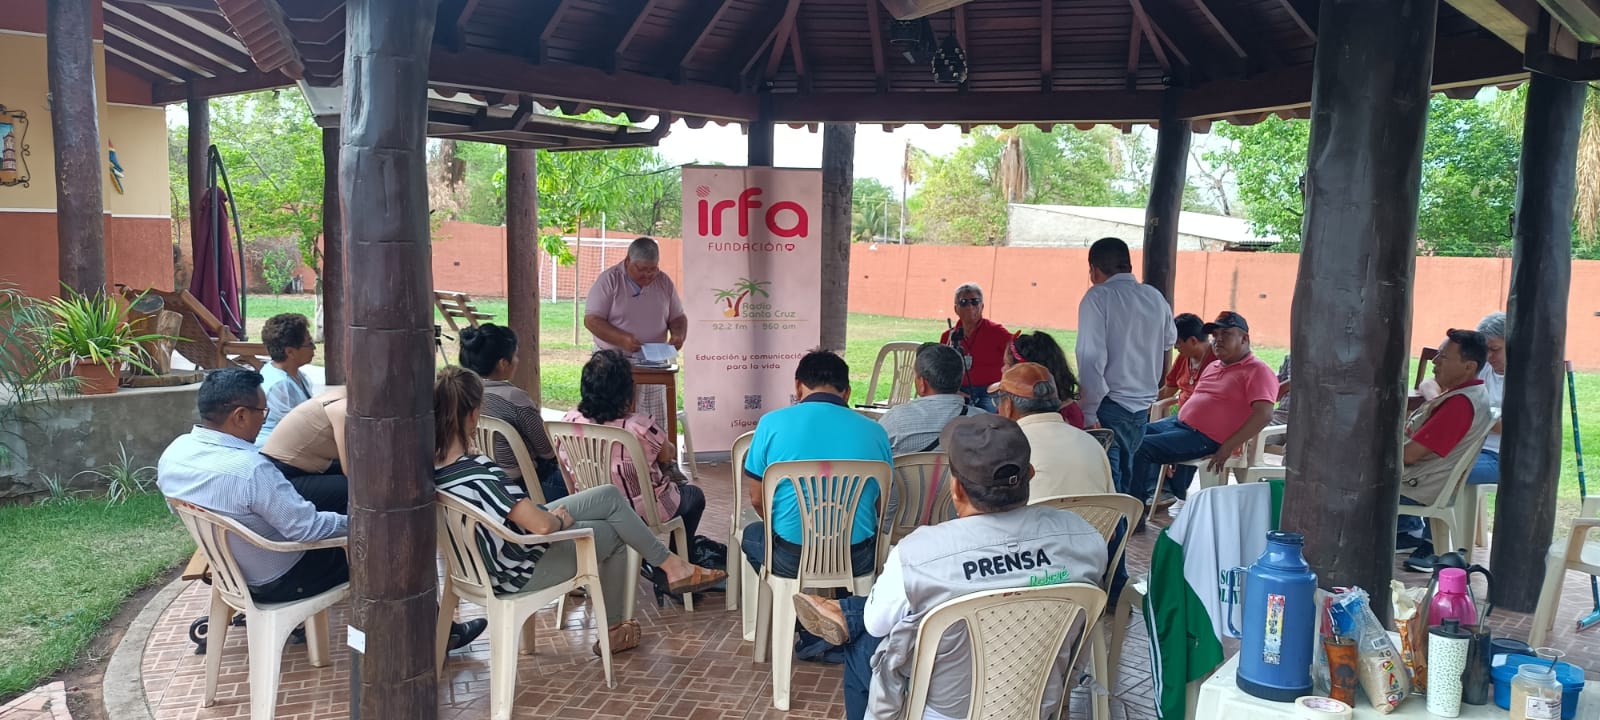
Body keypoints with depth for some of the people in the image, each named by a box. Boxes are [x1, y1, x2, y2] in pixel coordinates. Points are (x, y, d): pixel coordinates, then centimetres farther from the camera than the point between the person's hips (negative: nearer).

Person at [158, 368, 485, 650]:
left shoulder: (173, 452, -9)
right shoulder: (250, 469, -35)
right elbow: (306, 527, -29)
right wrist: (357, 522, -13)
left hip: (226, 567, 8)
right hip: (279, 580, -8)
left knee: (321, 502, 24)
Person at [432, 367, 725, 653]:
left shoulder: (432, 462, -10)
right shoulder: (479, 474, -36)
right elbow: (543, 526, -32)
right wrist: (560, 519, -12)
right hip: (523, 572, -9)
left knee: (610, 496, 12)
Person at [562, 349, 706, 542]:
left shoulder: (571, 420, -16)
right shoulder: (639, 427, -31)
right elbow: (668, 455, -11)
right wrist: (671, 448, 14)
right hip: (643, 512, -6)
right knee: (695, 496, 25)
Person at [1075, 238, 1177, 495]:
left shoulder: (1098, 297, -11)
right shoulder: (1156, 298, 7)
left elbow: (1092, 358, -18)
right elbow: (1169, 340, 24)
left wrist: (1088, 412, -17)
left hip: (1109, 406, -6)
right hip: (1143, 406, 6)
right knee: (1126, 480, 19)